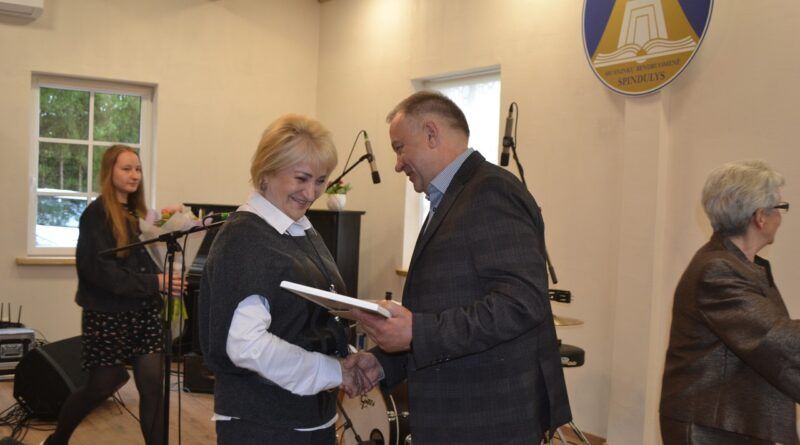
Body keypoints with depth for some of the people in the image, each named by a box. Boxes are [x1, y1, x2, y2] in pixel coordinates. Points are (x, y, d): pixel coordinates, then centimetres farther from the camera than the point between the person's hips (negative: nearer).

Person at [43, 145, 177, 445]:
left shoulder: (137, 212, 9)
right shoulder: (96, 214, -10)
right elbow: (103, 272, -20)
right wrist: (155, 282, -24)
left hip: (143, 312, 5)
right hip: (108, 315, -5)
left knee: (153, 385, -1)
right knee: (102, 386, 8)